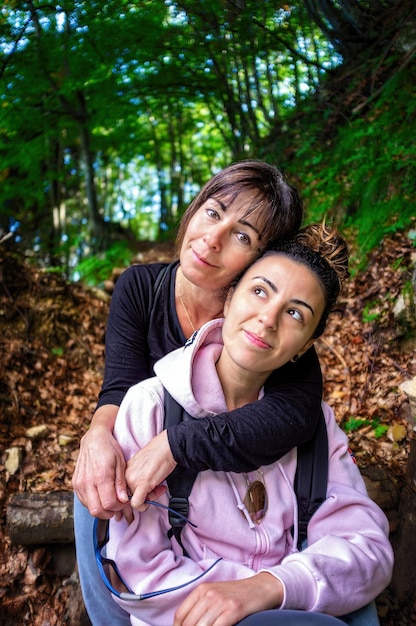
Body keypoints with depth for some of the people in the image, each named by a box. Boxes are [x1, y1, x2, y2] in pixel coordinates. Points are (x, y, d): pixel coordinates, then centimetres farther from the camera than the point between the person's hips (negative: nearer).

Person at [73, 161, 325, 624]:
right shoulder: (139, 287, -11)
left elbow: (295, 410, -34)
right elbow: (123, 386, -17)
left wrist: (174, 446, -40)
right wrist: (99, 434, -40)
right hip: (137, 469, 2)